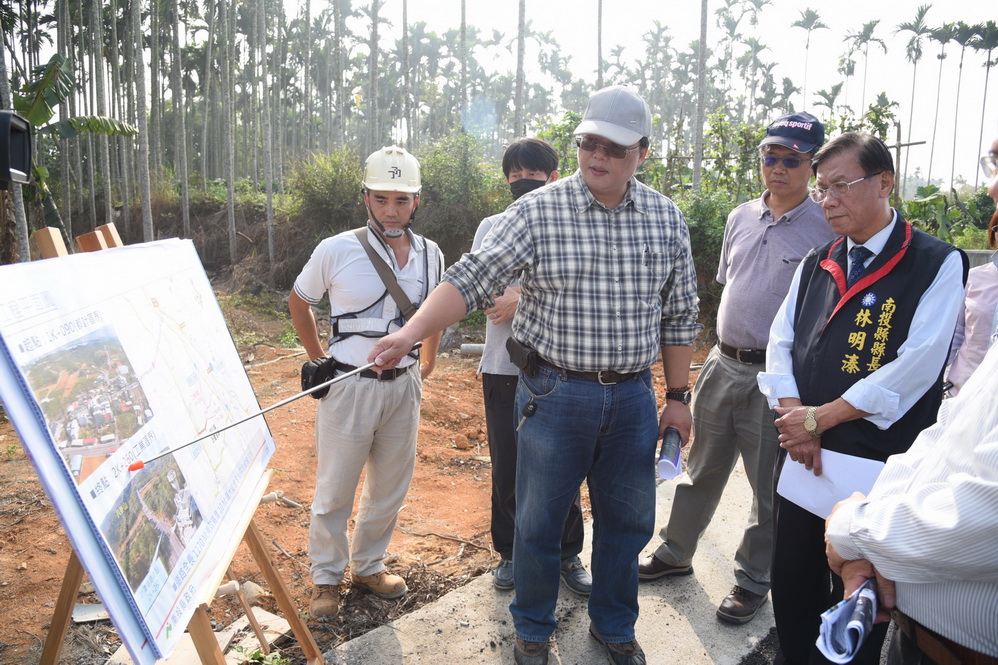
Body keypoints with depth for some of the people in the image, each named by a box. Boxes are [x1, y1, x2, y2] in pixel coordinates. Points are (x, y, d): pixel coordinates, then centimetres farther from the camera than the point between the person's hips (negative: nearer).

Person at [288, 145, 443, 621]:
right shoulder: (336, 251, -9)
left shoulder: (430, 256, 2)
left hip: (403, 386, 4)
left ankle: (367, 565, 35)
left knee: (390, 487, 15)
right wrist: (318, 360, 6)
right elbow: (298, 303, 6)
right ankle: (326, 577, 26)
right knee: (334, 489, 6)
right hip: (347, 386, -4)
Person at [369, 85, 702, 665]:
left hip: (633, 397, 3)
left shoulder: (667, 219, 3)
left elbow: (680, 314, 9)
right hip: (554, 393, -3)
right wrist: (411, 332, -30)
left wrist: (678, 396, 9)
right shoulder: (536, 212, -9)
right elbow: (472, 280, -15)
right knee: (538, 521, 10)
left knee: (627, 519, 16)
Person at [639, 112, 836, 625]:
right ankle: (675, 552, 36)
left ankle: (753, 580, 28)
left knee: (770, 489, 10)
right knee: (702, 469, 19)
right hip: (722, 364, 6)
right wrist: (726, 342, 16)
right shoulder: (740, 217, 8)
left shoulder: (827, 228, -10)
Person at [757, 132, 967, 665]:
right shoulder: (816, 265, 11)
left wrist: (819, 419, -15)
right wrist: (793, 418, -9)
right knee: (792, 585, 16)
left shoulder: (936, 265, -8)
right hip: (800, 456, 5)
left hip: (876, 464, -5)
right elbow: (781, 342, 7)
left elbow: (915, 367, -17)